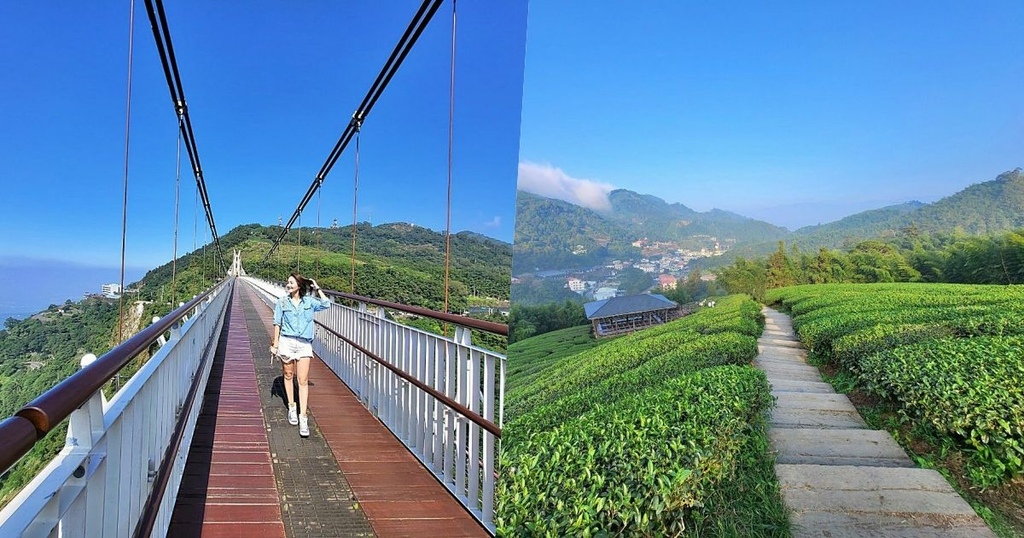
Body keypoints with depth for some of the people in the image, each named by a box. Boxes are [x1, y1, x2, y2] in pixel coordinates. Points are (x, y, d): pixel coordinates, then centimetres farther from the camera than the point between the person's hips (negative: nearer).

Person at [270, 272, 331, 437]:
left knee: (303, 381, -5)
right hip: (287, 342, 0)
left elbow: (326, 304, -1)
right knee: (288, 376, 11)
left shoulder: (309, 301, 6)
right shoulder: (282, 302, 4)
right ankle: (291, 407, 29)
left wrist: (317, 289, 6)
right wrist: (275, 343, 2)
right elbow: (277, 324, 5)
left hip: (304, 344, 0)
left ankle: (303, 417, -7)